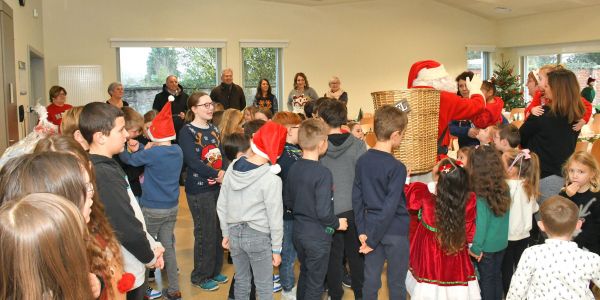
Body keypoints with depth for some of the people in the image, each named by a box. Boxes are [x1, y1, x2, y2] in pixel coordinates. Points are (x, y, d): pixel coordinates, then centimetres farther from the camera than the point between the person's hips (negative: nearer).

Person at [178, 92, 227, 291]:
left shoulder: (214, 129, 12)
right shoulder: (187, 131, -9)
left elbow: (222, 155, 5)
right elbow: (192, 161, -19)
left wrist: (223, 173, -15)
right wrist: (217, 175, -19)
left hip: (219, 186, 7)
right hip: (199, 189, -7)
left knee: (219, 230, 12)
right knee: (206, 232, 0)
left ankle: (215, 271, 29)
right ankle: (200, 276, 17)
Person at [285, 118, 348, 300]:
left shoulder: (294, 168, -1)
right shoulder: (323, 173, -24)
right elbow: (323, 212, -25)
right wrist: (337, 224, -7)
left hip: (298, 231, 7)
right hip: (317, 235, -7)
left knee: (304, 274, 24)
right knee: (315, 284, 8)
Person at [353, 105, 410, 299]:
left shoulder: (362, 161, -1)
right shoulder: (397, 167, -18)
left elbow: (356, 198, 2)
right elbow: (390, 207, -20)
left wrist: (362, 231, 5)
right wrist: (372, 240, -14)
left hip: (371, 226, 5)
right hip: (395, 231, -5)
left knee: (371, 280, 12)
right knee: (396, 283, 10)